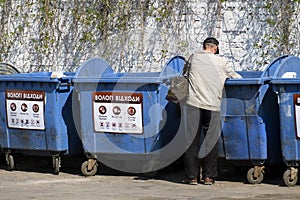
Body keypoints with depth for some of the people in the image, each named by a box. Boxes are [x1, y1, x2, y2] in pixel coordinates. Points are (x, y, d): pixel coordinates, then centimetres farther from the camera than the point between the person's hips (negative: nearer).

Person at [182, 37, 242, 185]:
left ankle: (192, 176, 3)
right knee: (211, 142, 6)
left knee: (191, 141, 3)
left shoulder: (194, 58, 8)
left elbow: (185, 75, 22)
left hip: (193, 104, 0)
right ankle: (209, 176, 7)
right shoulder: (221, 62, 7)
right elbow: (237, 77, 18)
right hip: (212, 106, 0)